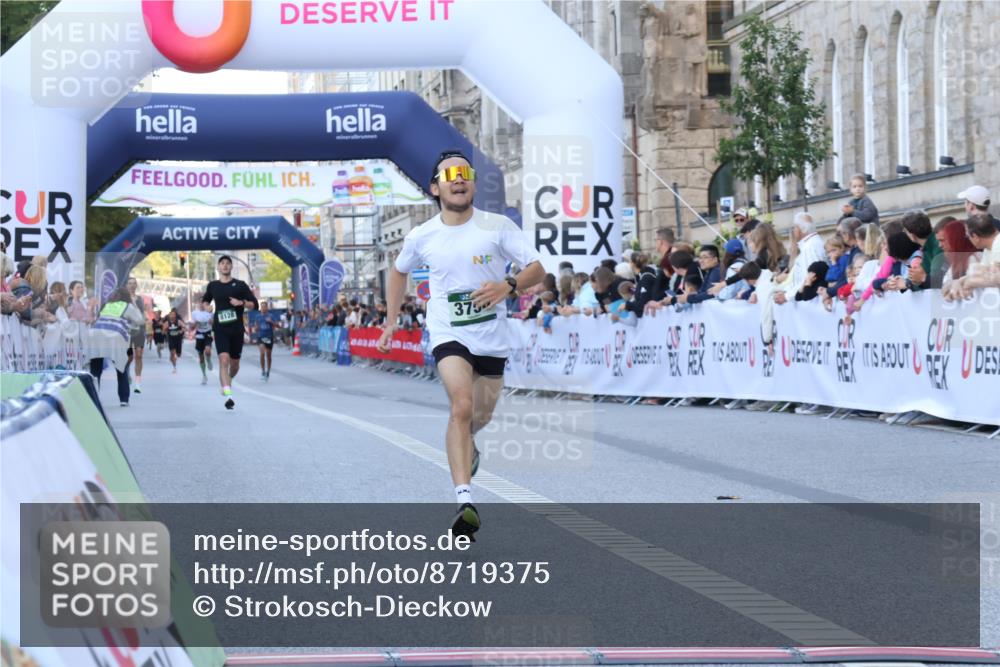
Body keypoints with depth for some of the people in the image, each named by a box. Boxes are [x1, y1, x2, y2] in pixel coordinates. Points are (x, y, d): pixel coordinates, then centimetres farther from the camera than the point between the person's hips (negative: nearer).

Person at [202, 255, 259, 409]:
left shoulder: (240, 285, 2)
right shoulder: (213, 286, 8)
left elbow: (254, 304, 1)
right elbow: (205, 301, 28)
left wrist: (241, 302, -15)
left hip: (237, 330, 1)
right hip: (220, 329, -1)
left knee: (234, 363, 12)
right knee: (224, 360, -19)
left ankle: (228, 381, 45)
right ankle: (228, 396, -26)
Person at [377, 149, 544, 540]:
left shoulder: (498, 226, -8)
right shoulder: (421, 237, -2)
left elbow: (537, 269, -9)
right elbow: (398, 272, 18)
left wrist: (508, 286, -29)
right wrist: (390, 324, 17)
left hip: (491, 336, 2)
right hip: (448, 335, -2)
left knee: (481, 415, 17)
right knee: (462, 405, -25)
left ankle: (464, 444, 57)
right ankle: (464, 501, -32)